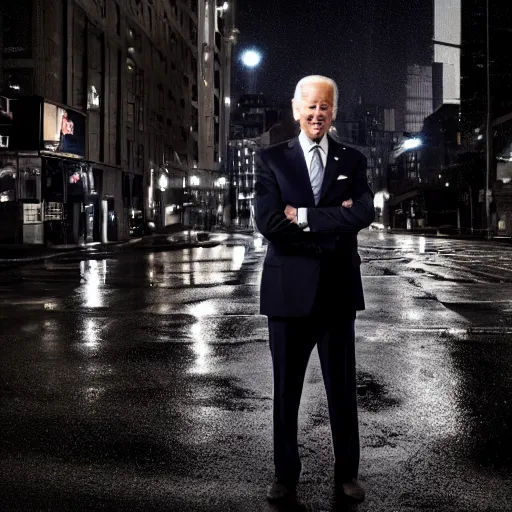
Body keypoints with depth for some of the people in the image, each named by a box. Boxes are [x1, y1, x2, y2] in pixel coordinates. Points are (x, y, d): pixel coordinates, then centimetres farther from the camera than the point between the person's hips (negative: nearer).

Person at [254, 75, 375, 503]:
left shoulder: (352, 161, 5)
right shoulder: (272, 159, 1)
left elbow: (364, 213, -13)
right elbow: (268, 222, -14)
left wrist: (304, 217, -16)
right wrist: (333, 221, -14)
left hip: (338, 289, 1)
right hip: (288, 288, -1)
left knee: (342, 387, 10)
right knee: (286, 388, 10)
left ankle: (347, 474, 25)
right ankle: (286, 474, 25)